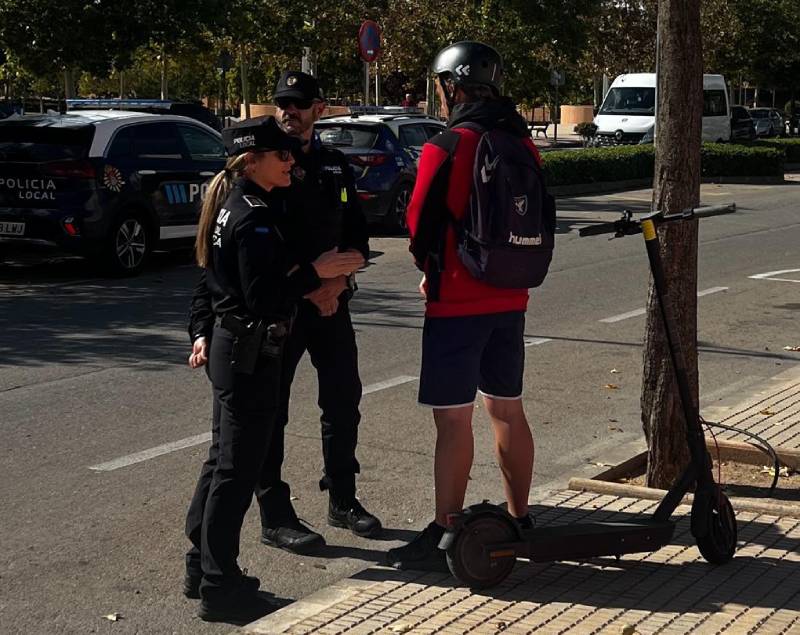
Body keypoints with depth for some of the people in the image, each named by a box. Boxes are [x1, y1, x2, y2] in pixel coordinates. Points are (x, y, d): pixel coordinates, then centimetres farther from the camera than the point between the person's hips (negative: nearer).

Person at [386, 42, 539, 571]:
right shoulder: (523, 144, 6)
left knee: (453, 419, -2)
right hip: (510, 301, 7)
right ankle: (519, 520, 25)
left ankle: (445, 536, 3)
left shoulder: (446, 147, -15)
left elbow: (420, 223, -8)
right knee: (508, 409, 15)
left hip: (456, 303, -7)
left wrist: (433, 271, 11)